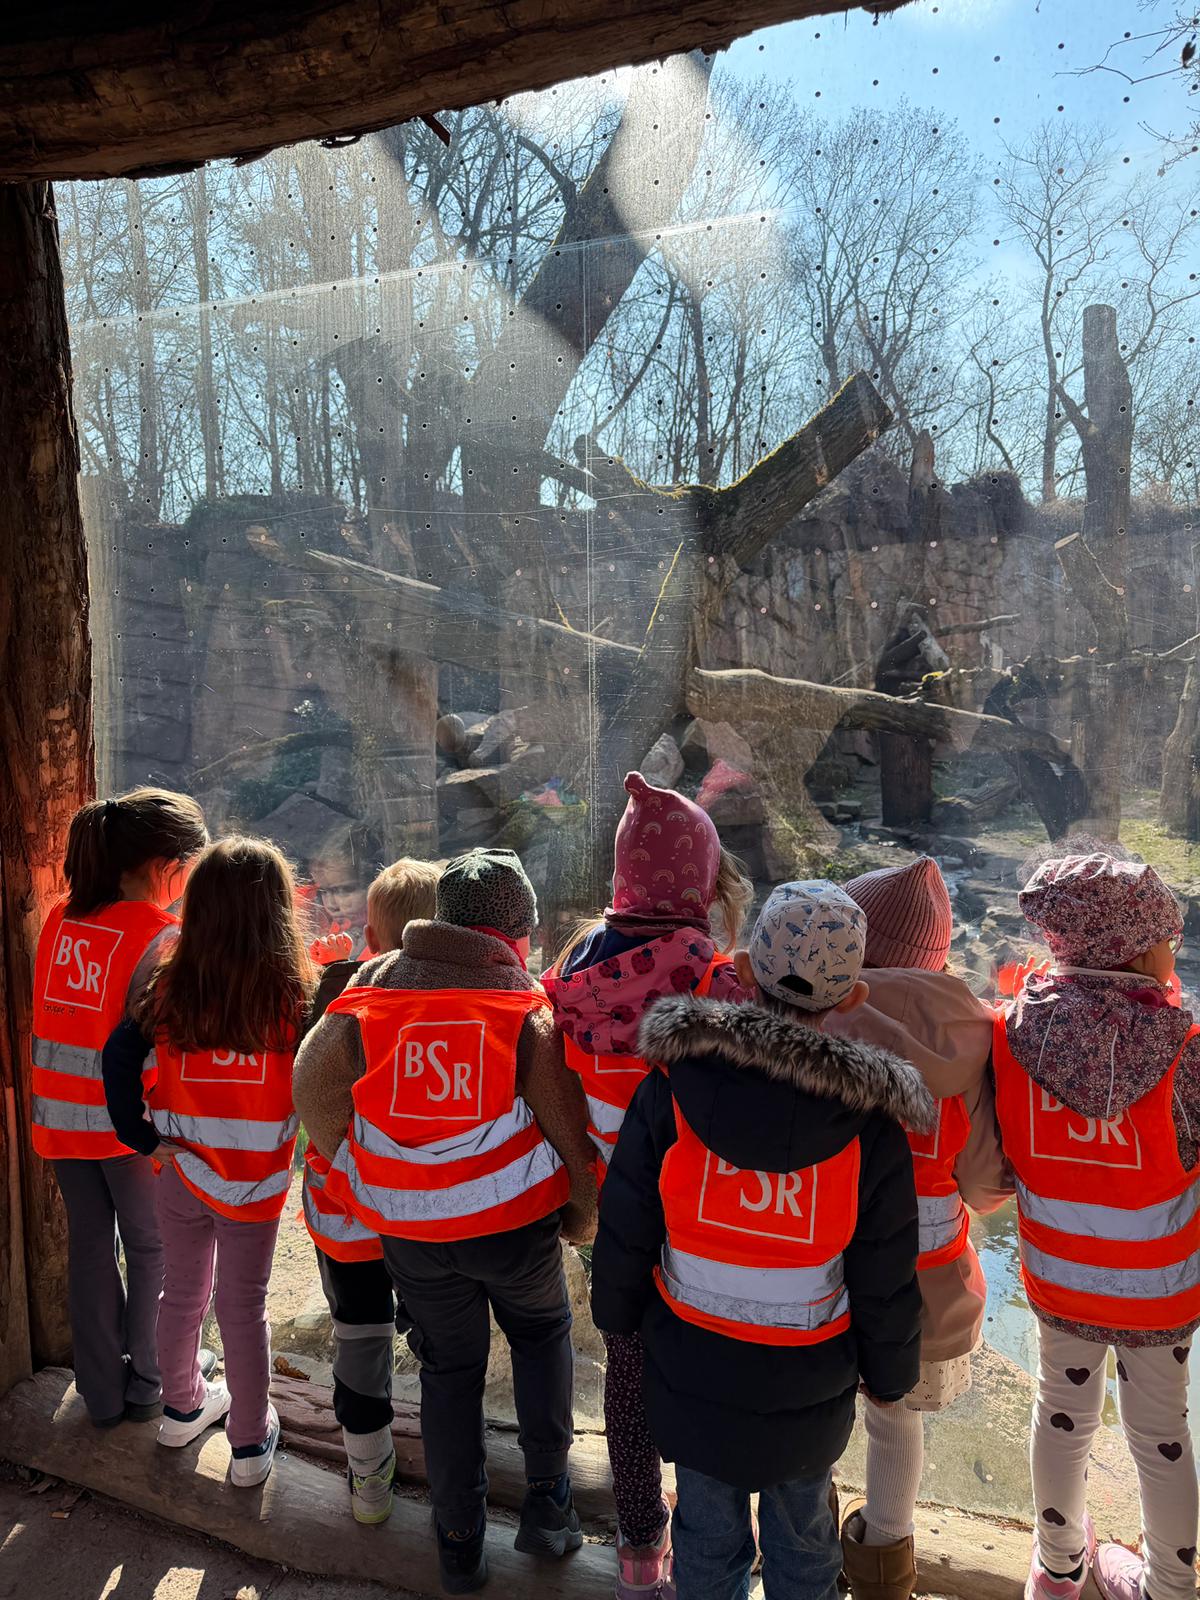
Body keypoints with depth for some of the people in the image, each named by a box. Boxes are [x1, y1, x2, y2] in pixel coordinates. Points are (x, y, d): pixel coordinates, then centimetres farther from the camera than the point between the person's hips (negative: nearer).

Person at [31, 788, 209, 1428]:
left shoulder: (60, 920, 1)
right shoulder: (159, 938, -19)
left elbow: (49, 1019, 8)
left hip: (61, 1116, 6)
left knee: (90, 1244, 18)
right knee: (152, 1251, 14)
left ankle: (101, 1393, 30)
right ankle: (147, 1386, 26)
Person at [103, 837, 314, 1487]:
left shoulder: (173, 985, -10)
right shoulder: (291, 991, -16)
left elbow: (120, 1055, -14)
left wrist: (142, 1134, -7)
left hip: (181, 1168, 3)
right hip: (256, 1178, -2)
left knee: (182, 1291, 23)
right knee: (243, 1306, 13)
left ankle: (182, 1407, 45)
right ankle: (251, 1444, 27)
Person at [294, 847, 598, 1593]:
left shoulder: (372, 987, -7)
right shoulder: (529, 1005, -14)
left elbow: (313, 1085, -8)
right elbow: (568, 1123, -12)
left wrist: (361, 1171, 5)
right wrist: (584, 1212, 5)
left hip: (409, 1227, 2)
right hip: (514, 1220, -2)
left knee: (449, 1369, 22)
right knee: (543, 1331, 28)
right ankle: (547, 1503, 28)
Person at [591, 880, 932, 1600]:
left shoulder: (674, 1087, -22)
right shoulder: (871, 1125, -23)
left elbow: (624, 1234, -11)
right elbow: (885, 1284, -11)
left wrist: (618, 1316, 9)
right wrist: (890, 1374, 9)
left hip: (690, 1381, 1)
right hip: (808, 1397, 0)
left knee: (708, 1539, 23)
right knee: (803, 1542, 26)